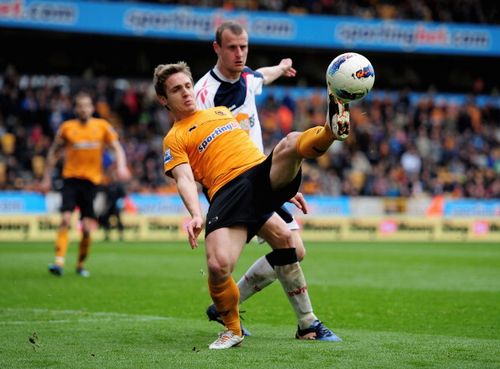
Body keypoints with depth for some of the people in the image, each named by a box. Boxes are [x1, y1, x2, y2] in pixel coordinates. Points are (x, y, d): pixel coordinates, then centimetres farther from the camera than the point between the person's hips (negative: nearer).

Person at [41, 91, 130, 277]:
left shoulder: (102, 126, 5)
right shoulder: (66, 127, 4)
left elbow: (117, 148, 7)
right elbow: (53, 152, 13)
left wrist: (121, 166, -12)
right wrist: (47, 178, 12)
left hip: (91, 180, 1)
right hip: (71, 178, -1)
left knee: (87, 227, 0)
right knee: (66, 218, -18)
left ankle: (81, 264, 18)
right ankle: (59, 261, -23)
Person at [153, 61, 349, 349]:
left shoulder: (221, 111, 33)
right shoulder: (175, 138, 16)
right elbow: (184, 179, 0)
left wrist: (286, 186, 37)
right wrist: (196, 215, -20)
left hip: (265, 172, 4)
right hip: (228, 192, -4)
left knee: (291, 143, -27)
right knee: (218, 266, -24)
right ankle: (233, 330, 0)